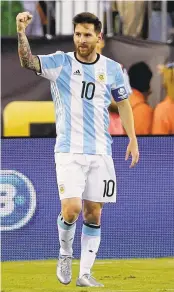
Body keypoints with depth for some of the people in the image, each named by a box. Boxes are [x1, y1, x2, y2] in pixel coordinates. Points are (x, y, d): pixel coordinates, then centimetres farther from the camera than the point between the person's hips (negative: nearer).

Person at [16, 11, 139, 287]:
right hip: (69, 151, -3)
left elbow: (123, 103, 17)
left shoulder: (112, 68, 4)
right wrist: (21, 33, -38)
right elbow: (28, 61, -21)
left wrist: (132, 139, 12)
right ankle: (65, 254, 13)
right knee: (71, 209, -16)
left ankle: (85, 274, 12)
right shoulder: (60, 63, -4)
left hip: (100, 152, 3)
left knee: (93, 214, 3)